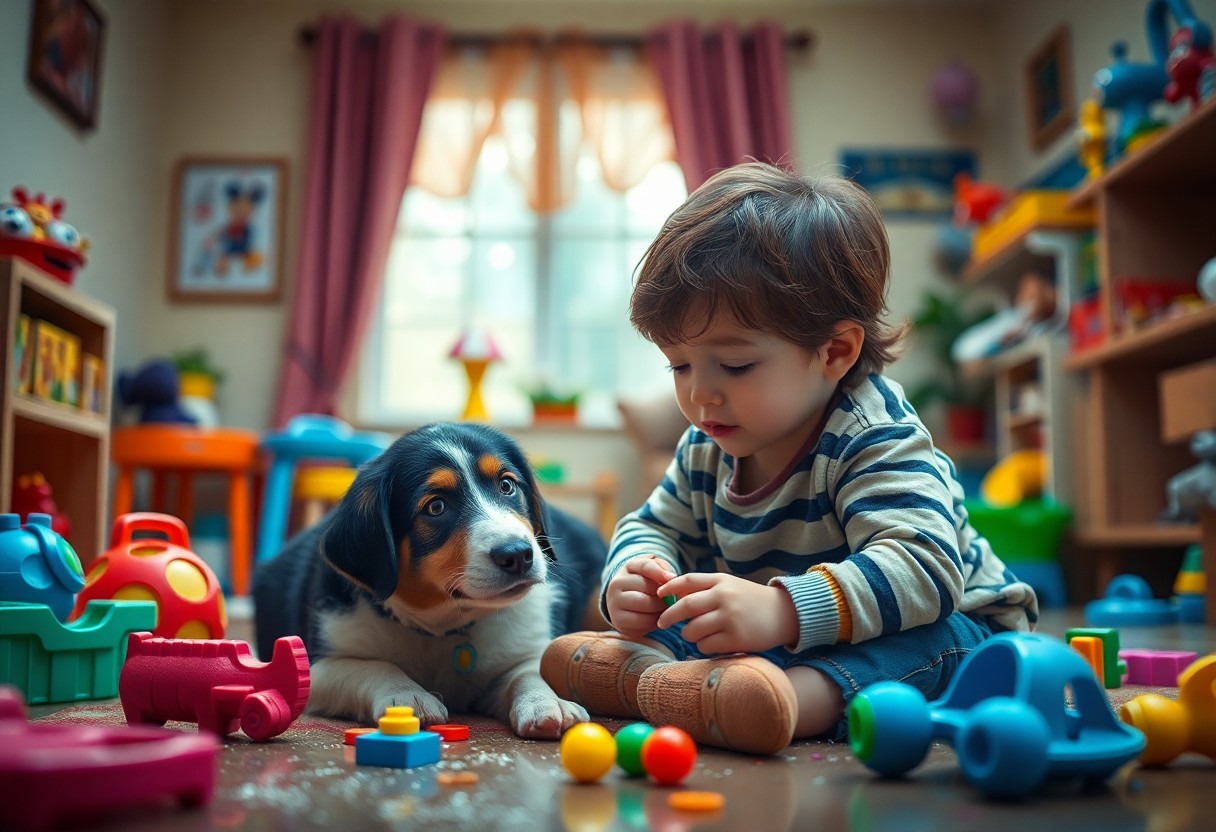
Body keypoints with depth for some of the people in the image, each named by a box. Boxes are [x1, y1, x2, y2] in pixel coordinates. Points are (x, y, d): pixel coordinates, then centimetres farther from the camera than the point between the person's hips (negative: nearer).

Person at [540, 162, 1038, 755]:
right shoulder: (706, 448, -1)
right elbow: (657, 526, 10)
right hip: (783, 644, 6)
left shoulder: (874, 440, -25)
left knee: (941, 641, -39)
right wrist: (635, 576, -16)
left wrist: (782, 611, -54)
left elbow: (923, 569, -39)